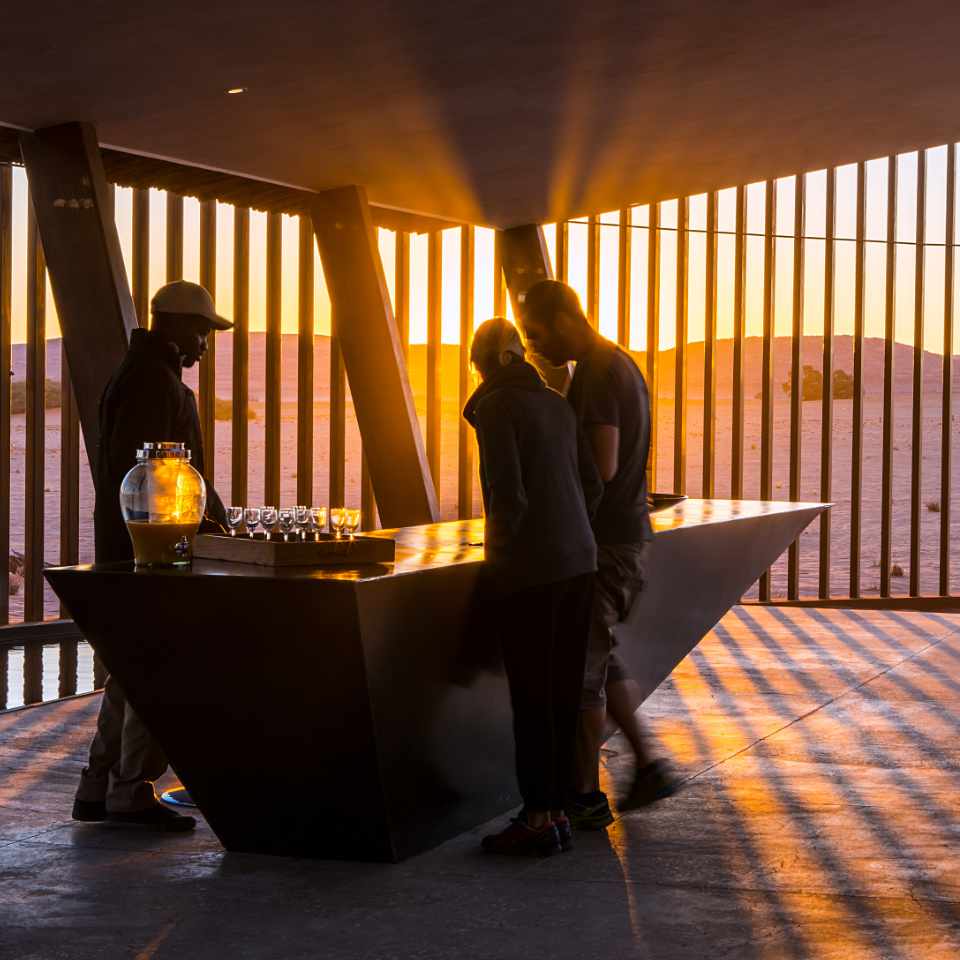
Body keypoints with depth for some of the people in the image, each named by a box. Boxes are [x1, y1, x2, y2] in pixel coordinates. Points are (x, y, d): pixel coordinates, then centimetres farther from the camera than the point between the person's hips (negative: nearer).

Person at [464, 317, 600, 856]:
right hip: (579, 559, 7)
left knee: (531, 695, -1)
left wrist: (497, 546, -2)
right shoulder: (557, 403, 12)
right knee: (564, 691, 10)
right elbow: (590, 483, 12)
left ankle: (540, 817, 1)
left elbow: (509, 494, -17)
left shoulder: (495, 406, -9)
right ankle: (558, 809, 15)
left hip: (530, 566, -7)